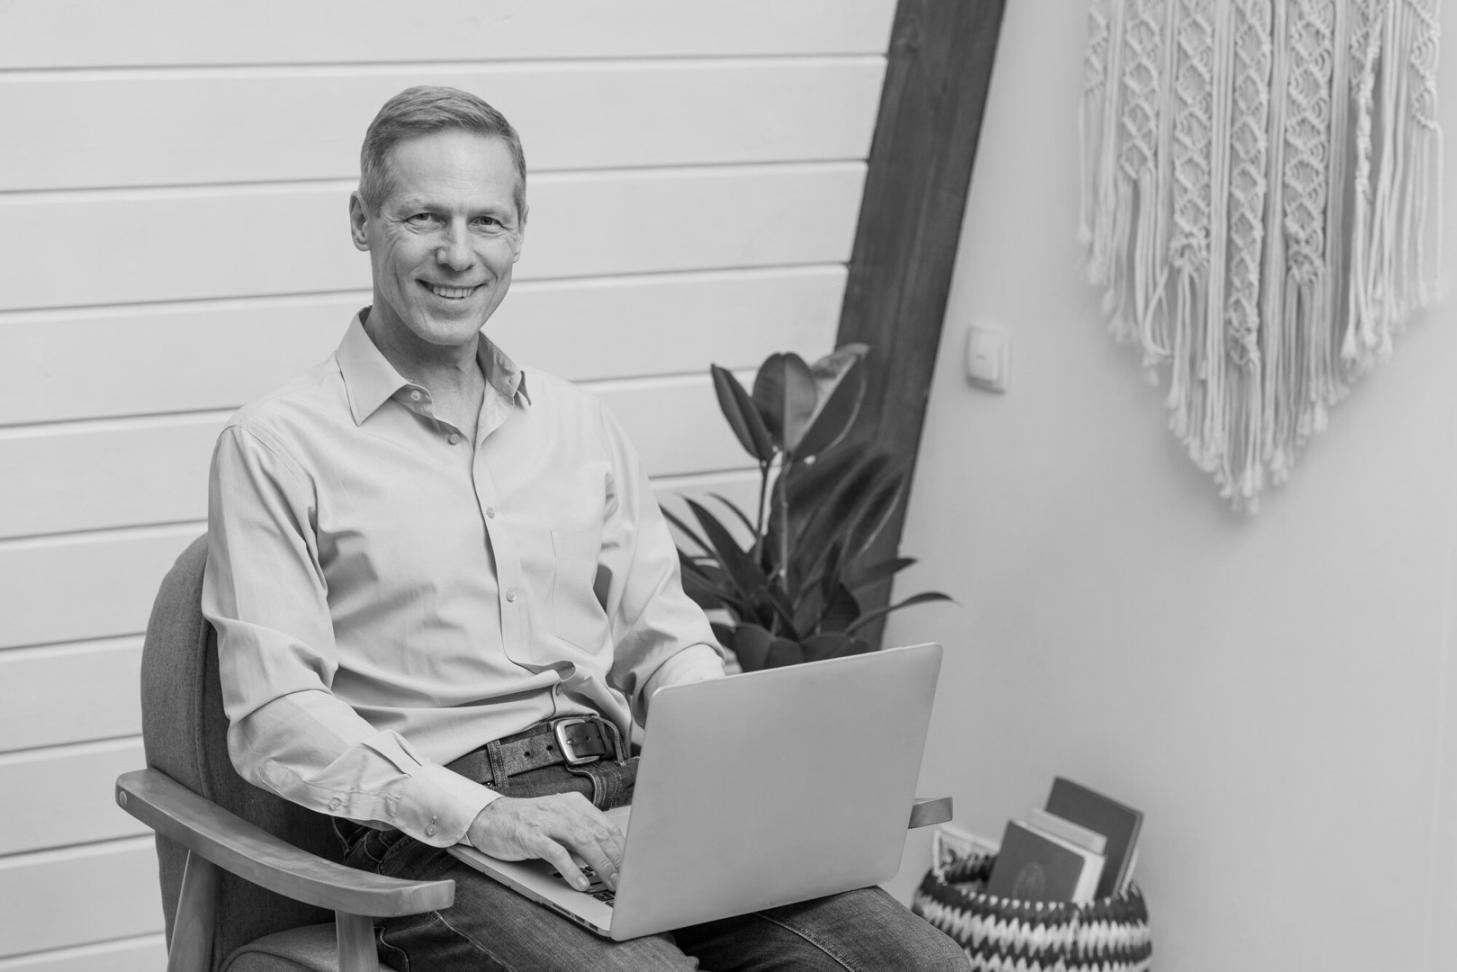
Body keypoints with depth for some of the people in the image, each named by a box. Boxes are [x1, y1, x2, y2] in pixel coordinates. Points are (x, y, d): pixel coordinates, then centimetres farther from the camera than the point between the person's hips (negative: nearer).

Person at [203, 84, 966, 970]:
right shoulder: (278, 447, 1)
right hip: (434, 828, -5)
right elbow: (276, 714, -8)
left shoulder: (579, 425, 21)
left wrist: (728, 759, -1)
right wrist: (480, 813, -21)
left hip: (621, 798, 5)